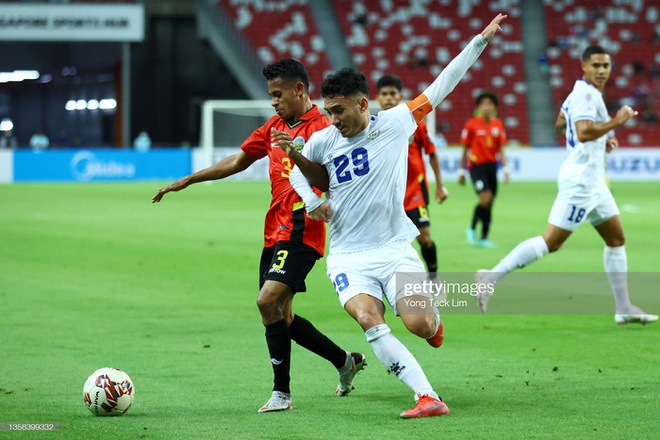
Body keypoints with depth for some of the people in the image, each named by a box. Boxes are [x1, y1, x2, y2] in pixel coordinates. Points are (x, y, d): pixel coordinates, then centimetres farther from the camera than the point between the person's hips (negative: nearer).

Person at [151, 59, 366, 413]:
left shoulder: (321, 128, -10)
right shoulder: (274, 127, 15)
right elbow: (237, 161, 24)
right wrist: (187, 181, 23)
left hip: (300, 234, -9)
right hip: (274, 234, 9)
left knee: (268, 301, -20)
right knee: (280, 317, 10)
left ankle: (282, 393, -10)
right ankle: (345, 361, 28)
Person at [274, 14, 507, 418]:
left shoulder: (396, 123, -3)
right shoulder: (322, 141, 2)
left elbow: (442, 85, -1)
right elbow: (302, 172, 23)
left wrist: (480, 41, -4)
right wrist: (311, 199, 2)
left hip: (395, 247, -1)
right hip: (349, 255, 1)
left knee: (420, 325, -16)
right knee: (369, 320, -25)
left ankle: (433, 316, 25)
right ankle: (428, 398, -25)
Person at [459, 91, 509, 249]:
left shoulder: (498, 124, 6)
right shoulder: (471, 124, -4)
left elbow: (501, 148, 9)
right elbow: (465, 149, 2)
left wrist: (505, 169, -1)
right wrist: (461, 171, 3)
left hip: (492, 165, 4)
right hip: (477, 165, -4)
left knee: (489, 204, 4)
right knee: (486, 199, -19)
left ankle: (484, 238, 12)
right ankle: (472, 228, 3)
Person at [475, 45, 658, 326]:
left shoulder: (583, 92, 14)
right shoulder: (586, 94, -17)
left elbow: (561, 125, 28)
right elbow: (584, 132, -32)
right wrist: (616, 121, -22)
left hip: (592, 181, 11)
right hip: (580, 180, -11)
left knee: (616, 239, 12)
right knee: (551, 242, -11)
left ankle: (624, 309, 16)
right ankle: (492, 277, -6)